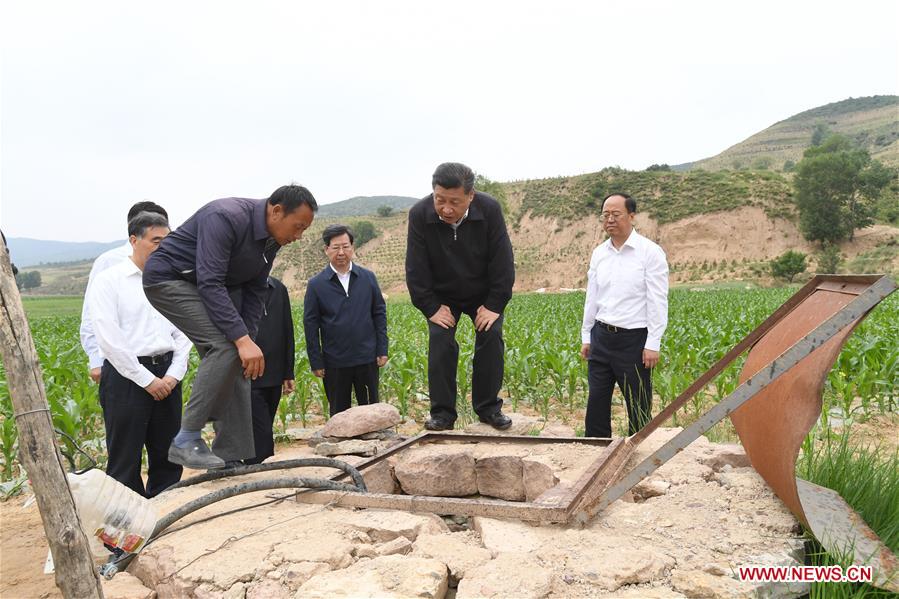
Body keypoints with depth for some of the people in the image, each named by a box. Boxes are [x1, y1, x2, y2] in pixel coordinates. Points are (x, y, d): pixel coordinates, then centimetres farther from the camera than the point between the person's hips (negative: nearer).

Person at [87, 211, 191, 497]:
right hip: (126, 376, -5)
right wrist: (147, 379, -12)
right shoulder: (108, 281, -3)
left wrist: (174, 375, -4)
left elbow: (183, 333, 10)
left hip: (167, 377, 5)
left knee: (167, 458, 11)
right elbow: (109, 339, -11)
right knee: (125, 461, 3)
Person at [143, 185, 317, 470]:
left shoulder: (271, 240, -3)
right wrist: (243, 339, -38)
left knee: (236, 368, -1)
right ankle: (186, 441, -16)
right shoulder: (226, 217, -29)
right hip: (169, 279, -8)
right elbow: (210, 284, -34)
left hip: (213, 288, 9)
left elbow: (255, 291, 5)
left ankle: (230, 460, 5)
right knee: (225, 347, -26)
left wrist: (249, 340, -7)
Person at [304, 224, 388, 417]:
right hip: (334, 362, -1)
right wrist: (316, 362, -2)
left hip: (367, 358, 1)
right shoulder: (316, 284, -2)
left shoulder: (368, 277, 3)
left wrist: (382, 350, 1)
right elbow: (310, 325, 0)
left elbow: (379, 313, 6)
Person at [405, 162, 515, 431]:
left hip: (483, 295, 1)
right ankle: (442, 413, -4)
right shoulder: (419, 214, -24)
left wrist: (494, 304, -18)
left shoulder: (490, 209, -24)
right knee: (440, 342, -14)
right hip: (442, 296, 0)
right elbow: (416, 268, -17)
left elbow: (502, 261, -17)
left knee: (491, 337, -10)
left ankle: (488, 408, 4)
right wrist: (431, 307, -18)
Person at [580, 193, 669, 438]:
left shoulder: (650, 252, -8)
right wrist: (586, 337, 14)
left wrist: (653, 344, -13)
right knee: (596, 401, 10)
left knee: (638, 405, 5)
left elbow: (657, 301, -10)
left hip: (634, 339, -5)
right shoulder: (598, 253, 9)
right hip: (601, 336, 5)